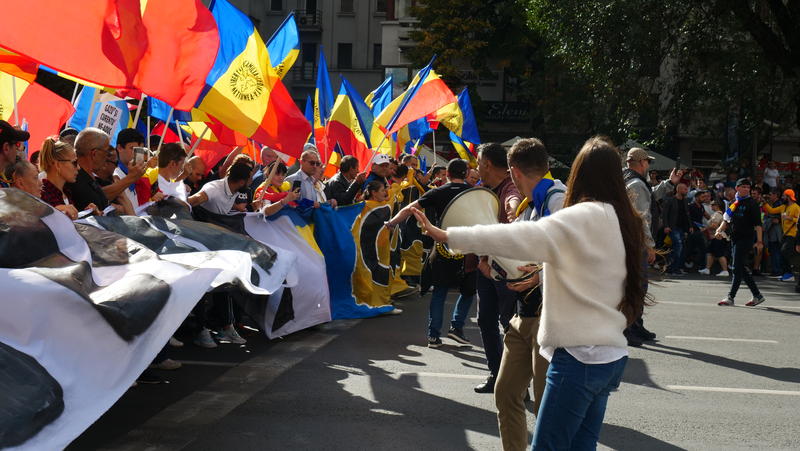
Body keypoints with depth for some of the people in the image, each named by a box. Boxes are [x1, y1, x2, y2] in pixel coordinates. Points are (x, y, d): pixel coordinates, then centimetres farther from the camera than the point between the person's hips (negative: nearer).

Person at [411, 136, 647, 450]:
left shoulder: (585, 216, -15)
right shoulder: (621, 220, 10)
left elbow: (517, 237, -21)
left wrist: (447, 236, -19)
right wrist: (543, 272, 14)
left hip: (580, 355, -8)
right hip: (610, 354, 9)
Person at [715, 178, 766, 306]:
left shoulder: (752, 204, -5)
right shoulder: (733, 203, 14)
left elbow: (758, 223, -10)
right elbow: (726, 220, 19)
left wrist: (759, 240, -17)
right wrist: (719, 230, 2)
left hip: (746, 238, -7)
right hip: (734, 238, 7)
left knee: (737, 269, -9)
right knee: (742, 269, 10)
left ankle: (730, 297, -7)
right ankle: (757, 295, 19)